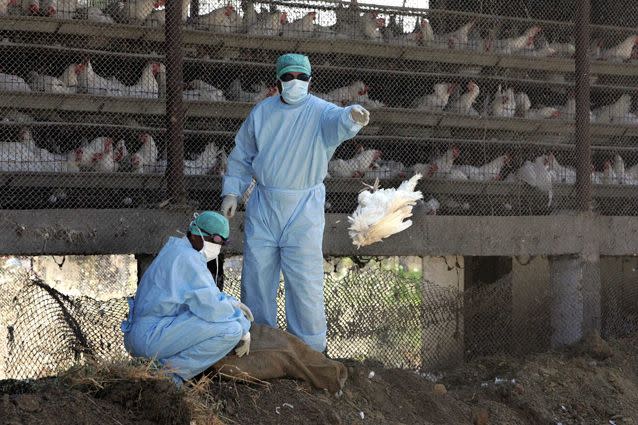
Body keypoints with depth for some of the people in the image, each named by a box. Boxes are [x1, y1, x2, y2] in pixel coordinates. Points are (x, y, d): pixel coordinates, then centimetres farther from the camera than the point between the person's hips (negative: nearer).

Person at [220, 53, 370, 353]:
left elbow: (337, 123, -33)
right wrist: (232, 192, 8)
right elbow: (242, 155, 15)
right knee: (256, 274, 10)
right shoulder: (262, 112, 5)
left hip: (304, 209, -4)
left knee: (305, 278, -4)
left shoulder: (320, 112, -8)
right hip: (262, 206, 4)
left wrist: (352, 117, -57)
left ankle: (310, 346, 7)